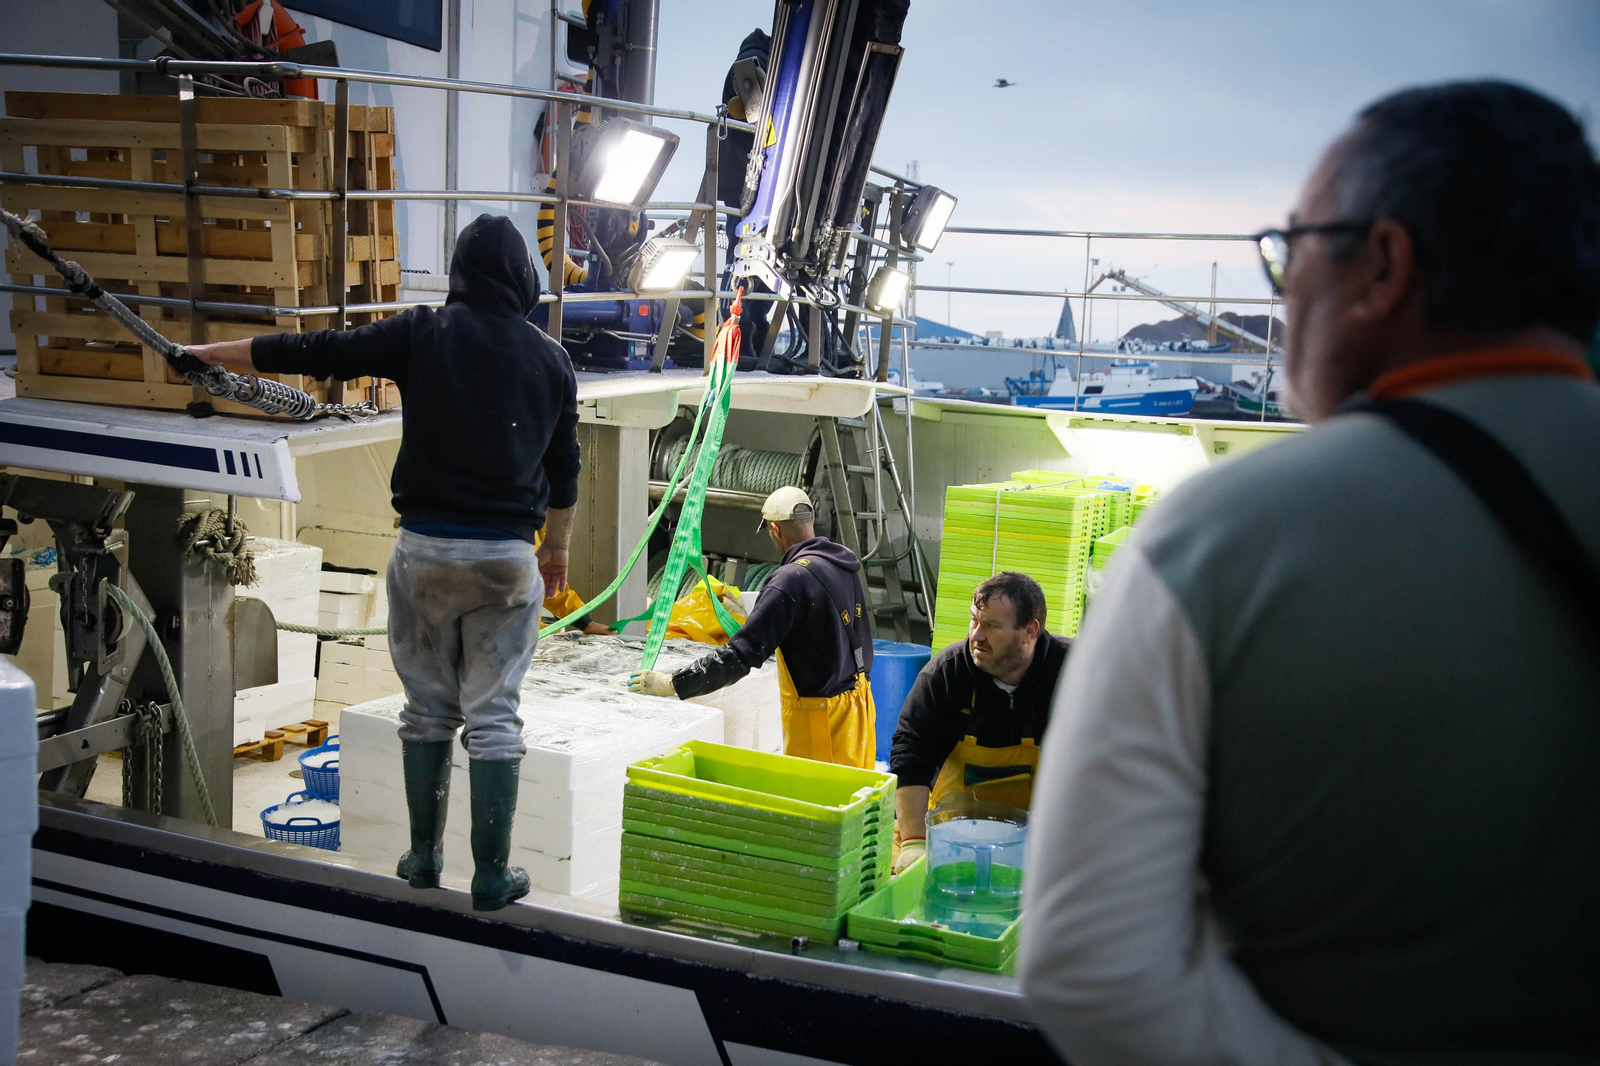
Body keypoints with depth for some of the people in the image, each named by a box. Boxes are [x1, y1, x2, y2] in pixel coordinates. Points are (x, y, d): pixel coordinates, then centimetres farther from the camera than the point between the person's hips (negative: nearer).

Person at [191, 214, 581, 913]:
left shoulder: (421, 336, -1)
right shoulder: (550, 359, 5)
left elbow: (312, 353, 2)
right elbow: (563, 469, 14)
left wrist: (212, 353, 15)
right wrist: (557, 546, 29)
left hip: (425, 546, 0)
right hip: (508, 554, 1)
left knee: (428, 709, 13)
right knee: (493, 717, 4)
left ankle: (424, 858, 21)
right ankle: (492, 876, 5)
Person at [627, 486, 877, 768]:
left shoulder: (792, 579, -22)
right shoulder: (845, 566, 5)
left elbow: (742, 654, -24)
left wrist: (673, 684, -20)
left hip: (821, 714, -9)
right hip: (859, 700, 9)